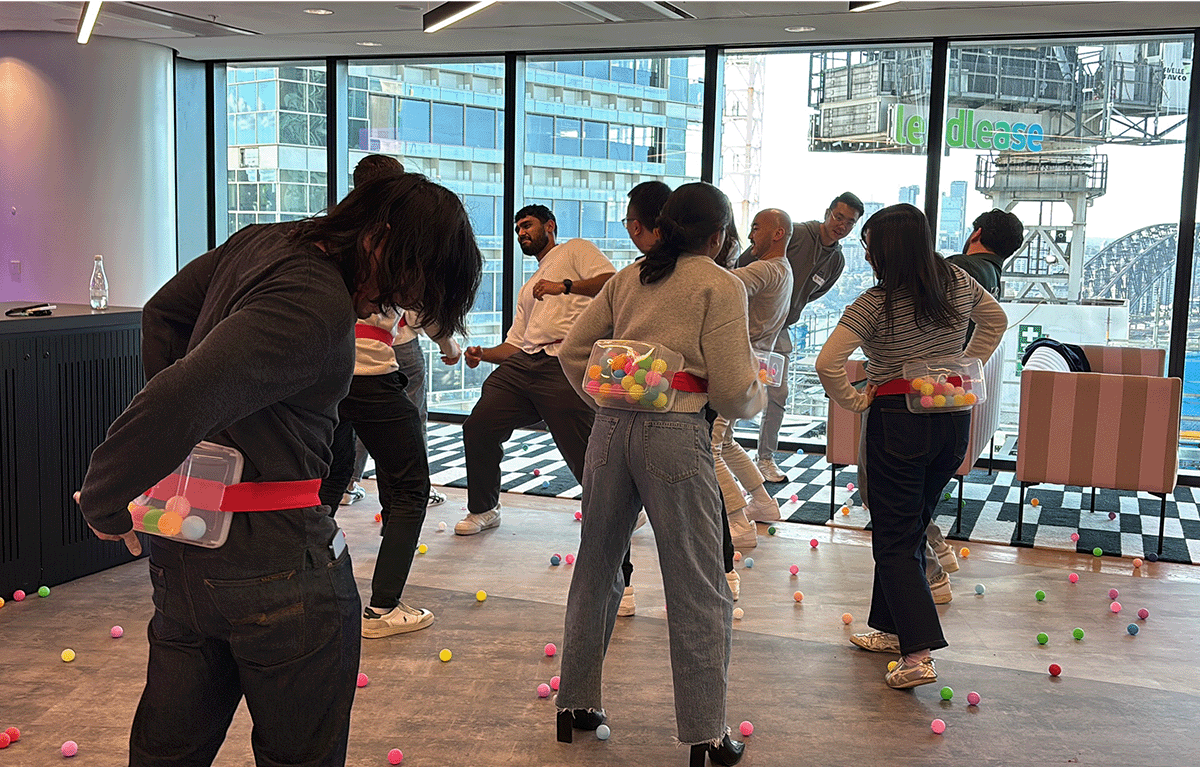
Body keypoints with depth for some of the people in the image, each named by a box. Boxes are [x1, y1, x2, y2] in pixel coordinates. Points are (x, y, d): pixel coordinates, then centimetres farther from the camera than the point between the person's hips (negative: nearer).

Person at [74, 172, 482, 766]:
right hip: (276, 565, -9)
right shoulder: (319, 310, -26)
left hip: (181, 554, 9)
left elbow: (162, 313, 20)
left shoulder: (260, 242, 5)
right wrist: (104, 505, -19)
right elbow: (178, 405, -35)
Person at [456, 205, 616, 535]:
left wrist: (565, 286, -16)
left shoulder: (575, 250, 14)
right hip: (522, 362, 7)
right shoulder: (528, 287, 35)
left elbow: (612, 282, -6)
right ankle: (483, 510, 15)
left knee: (584, 457, -10)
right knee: (477, 428, -4)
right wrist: (482, 354, 11)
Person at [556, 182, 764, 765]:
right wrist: (758, 398, 13)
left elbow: (572, 351, 11)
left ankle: (575, 704, 30)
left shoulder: (628, 279, 13)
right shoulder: (720, 286, -2)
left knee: (596, 569, 18)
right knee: (698, 589, 5)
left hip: (610, 429, 5)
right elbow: (731, 390, -8)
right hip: (675, 433, -5)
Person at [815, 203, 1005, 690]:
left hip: (897, 422, -6)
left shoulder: (874, 305, -17)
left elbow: (828, 364, -25)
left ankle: (917, 654, -9)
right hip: (954, 418, 6)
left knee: (894, 540, 1)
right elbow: (995, 320, 20)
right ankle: (892, 628, 29)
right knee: (912, 529, 19)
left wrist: (855, 402, -9)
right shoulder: (958, 282, 2)